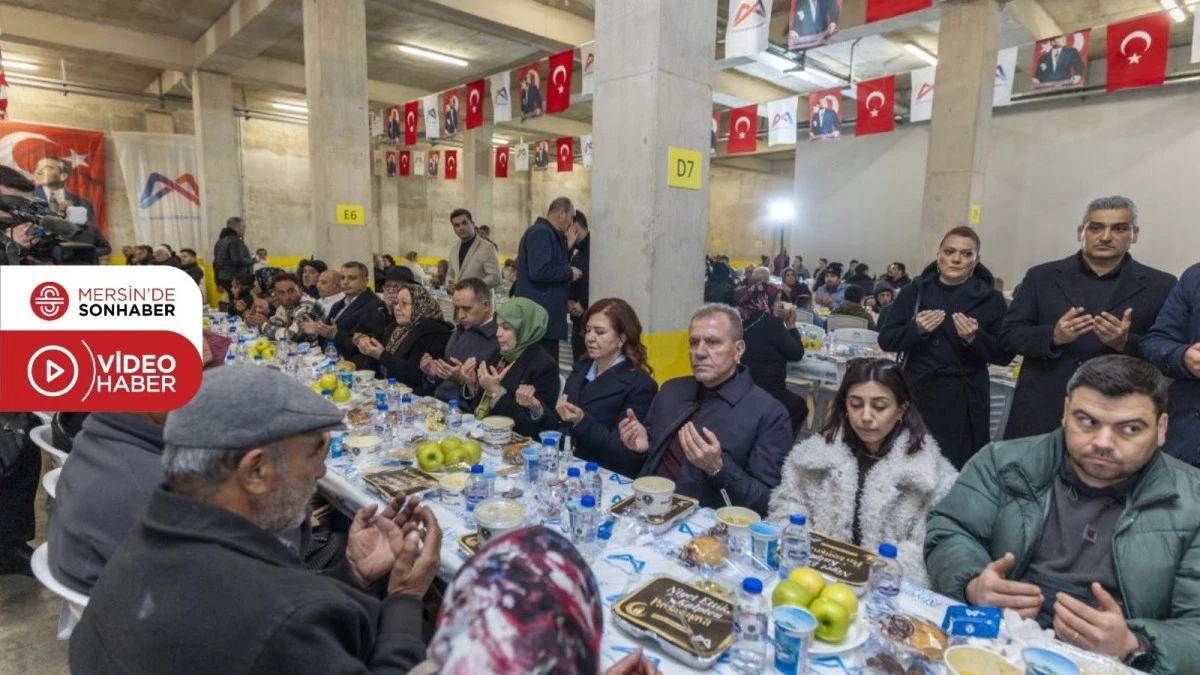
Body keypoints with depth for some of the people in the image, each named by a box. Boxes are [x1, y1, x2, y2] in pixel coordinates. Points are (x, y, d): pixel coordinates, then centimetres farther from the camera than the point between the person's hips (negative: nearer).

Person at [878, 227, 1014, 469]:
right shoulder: (914, 291, 5)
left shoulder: (991, 299, 2)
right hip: (916, 394, 1)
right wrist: (915, 328, -14)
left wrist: (975, 338, -16)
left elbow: (1005, 355, 1)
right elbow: (885, 340, 3)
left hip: (964, 403, -1)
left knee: (957, 472, -1)